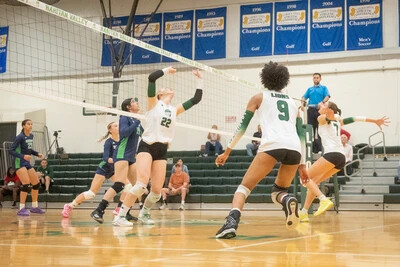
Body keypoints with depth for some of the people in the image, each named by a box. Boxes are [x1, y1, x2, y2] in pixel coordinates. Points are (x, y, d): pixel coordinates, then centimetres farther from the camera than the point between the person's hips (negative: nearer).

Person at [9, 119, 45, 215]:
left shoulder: (31, 136, 9)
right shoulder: (20, 137, -14)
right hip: (19, 162, -8)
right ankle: (21, 209, -14)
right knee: (26, 184, -20)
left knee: (36, 183, 10)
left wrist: (37, 154, 7)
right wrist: (23, 156, -28)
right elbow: (11, 150, -17)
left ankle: (34, 207, 24)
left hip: (27, 162, 9)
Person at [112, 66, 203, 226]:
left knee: (157, 190, -3)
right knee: (142, 183, -23)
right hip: (147, 147, -5)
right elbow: (151, 78, -7)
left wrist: (199, 80, 18)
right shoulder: (154, 103, 6)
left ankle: (144, 213, 26)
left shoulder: (175, 109, 19)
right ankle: (120, 216, -18)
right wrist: (167, 70, 5)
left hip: (162, 151, 5)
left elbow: (196, 99, 19)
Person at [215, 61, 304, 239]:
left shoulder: (259, 98, 21)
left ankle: (231, 222, -26)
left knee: (244, 187, 1)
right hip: (295, 148, 4)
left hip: (272, 145, -4)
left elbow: (242, 126, 14)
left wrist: (227, 152, 18)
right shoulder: (292, 103, 30)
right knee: (278, 191, 22)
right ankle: (288, 200, -14)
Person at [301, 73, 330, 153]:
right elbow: (304, 97, 12)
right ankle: (311, 147, 5)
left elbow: (327, 96, -3)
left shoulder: (323, 88, 12)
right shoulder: (310, 89, 22)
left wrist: (322, 102, -24)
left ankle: (320, 148, -6)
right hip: (311, 110, 3)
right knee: (311, 129, 0)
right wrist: (302, 103, -10)